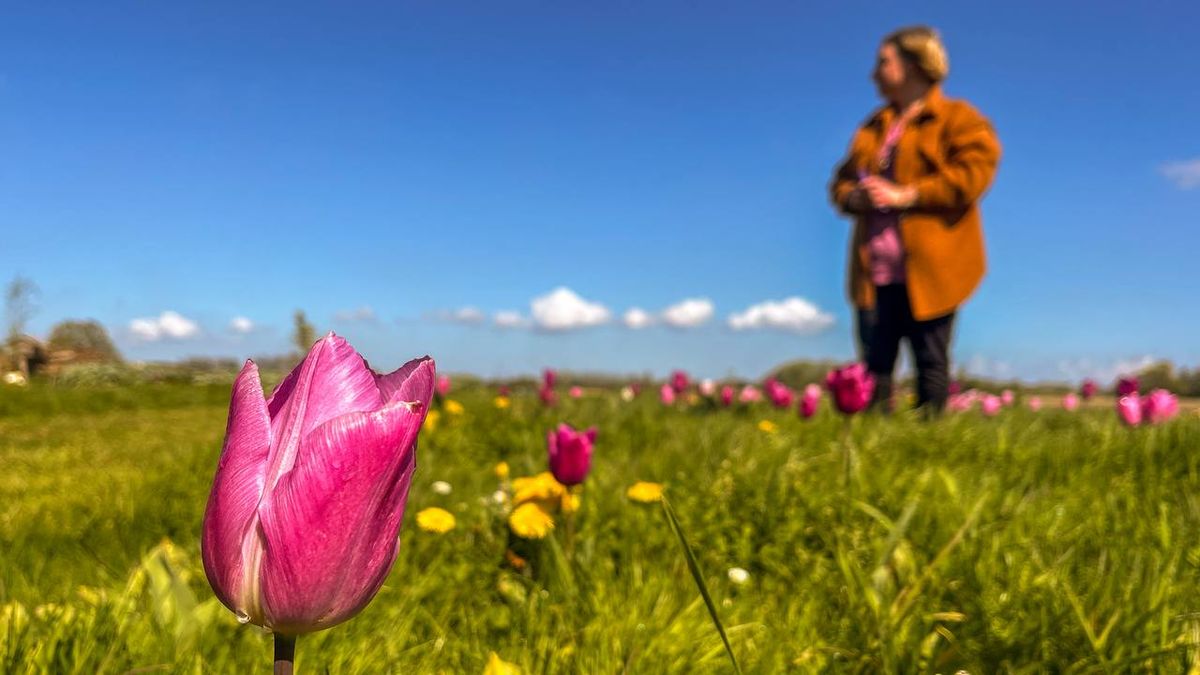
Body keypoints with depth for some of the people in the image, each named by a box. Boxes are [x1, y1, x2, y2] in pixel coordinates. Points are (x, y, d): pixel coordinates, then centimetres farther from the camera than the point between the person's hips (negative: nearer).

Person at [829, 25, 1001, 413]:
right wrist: (853, 196, -4)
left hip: (928, 270, -5)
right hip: (874, 272, 5)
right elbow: (842, 179, 20)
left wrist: (904, 195, -17)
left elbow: (971, 176, -12)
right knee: (874, 365, 3)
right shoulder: (874, 126, 23)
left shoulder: (959, 119, 3)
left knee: (931, 364, 1)